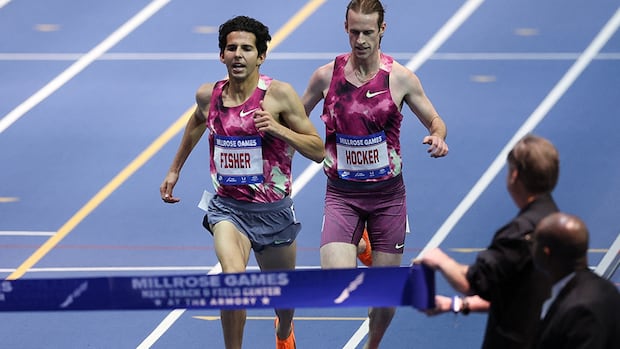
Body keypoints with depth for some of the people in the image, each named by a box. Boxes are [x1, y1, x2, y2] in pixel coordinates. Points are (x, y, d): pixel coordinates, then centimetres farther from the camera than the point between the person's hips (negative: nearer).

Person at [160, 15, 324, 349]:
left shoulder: (278, 94, -13)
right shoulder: (208, 95, -2)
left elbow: (318, 150, -10)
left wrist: (278, 128, -25)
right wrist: (175, 168, 29)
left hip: (272, 209, 0)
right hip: (228, 207, 0)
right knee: (233, 278, -28)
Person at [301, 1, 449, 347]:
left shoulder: (401, 78, -7)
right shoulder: (326, 76, -5)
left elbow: (435, 120, 3)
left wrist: (438, 136, -20)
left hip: (388, 194, 0)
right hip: (342, 195, 0)